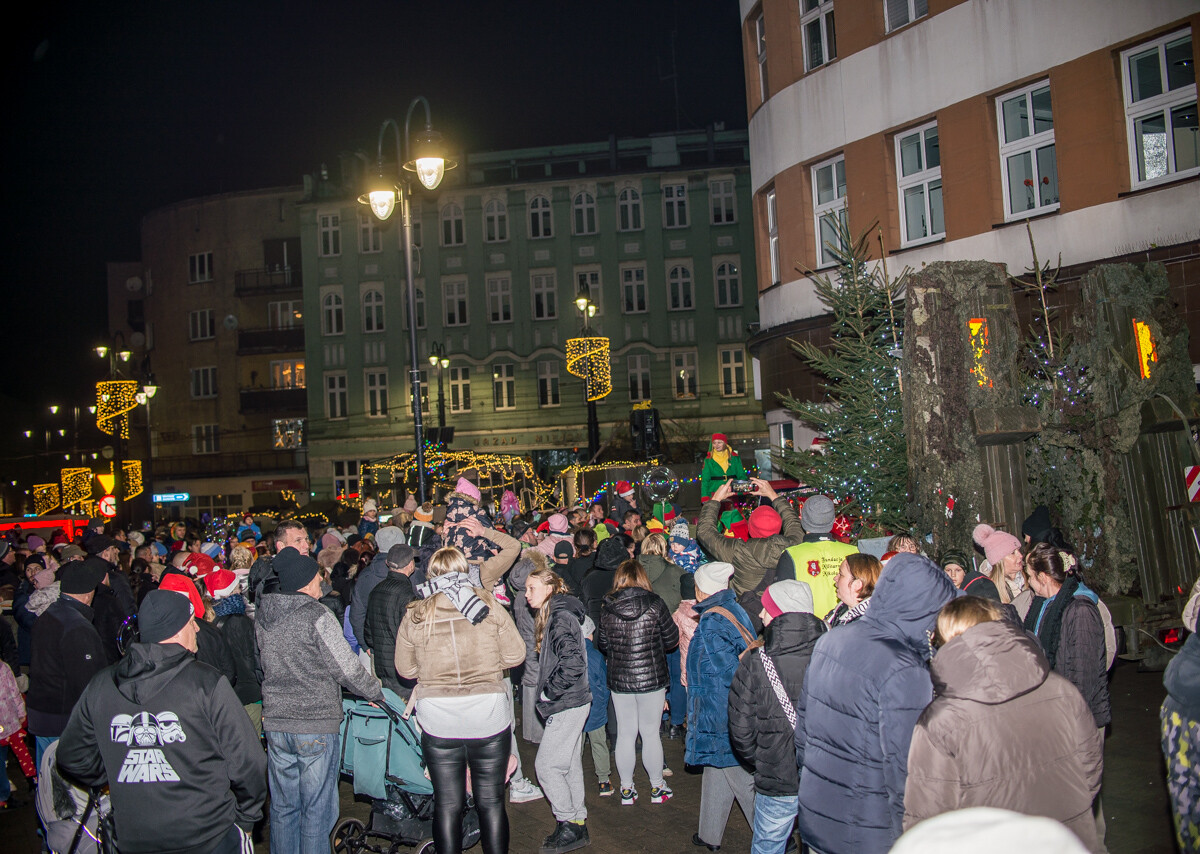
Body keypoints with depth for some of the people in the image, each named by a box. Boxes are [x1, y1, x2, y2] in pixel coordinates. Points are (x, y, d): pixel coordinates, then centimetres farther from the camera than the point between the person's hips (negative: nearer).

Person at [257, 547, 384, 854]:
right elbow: (347, 668, -13)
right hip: (316, 725, -6)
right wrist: (376, 692, 3)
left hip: (275, 722, 6)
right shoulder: (317, 616, -16)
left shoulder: (262, 615, 3)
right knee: (317, 810, 5)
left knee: (283, 807, 17)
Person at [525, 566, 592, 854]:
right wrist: (548, 693, 12)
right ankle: (578, 826, 22)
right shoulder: (554, 617, 14)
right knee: (570, 766, 14)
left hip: (567, 704, -10)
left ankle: (569, 827, 4)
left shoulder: (561, 618, -17)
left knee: (546, 765, -5)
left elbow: (573, 662, -27)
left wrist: (548, 693, -19)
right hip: (570, 703, 10)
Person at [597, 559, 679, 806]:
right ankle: (657, 787, 22)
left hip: (619, 679, 2)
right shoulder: (655, 603, -9)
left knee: (625, 733, 12)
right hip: (652, 677, -1)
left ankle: (626, 789, 21)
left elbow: (602, 644, 5)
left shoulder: (607, 608, -5)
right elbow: (672, 639, -3)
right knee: (651, 732, 11)